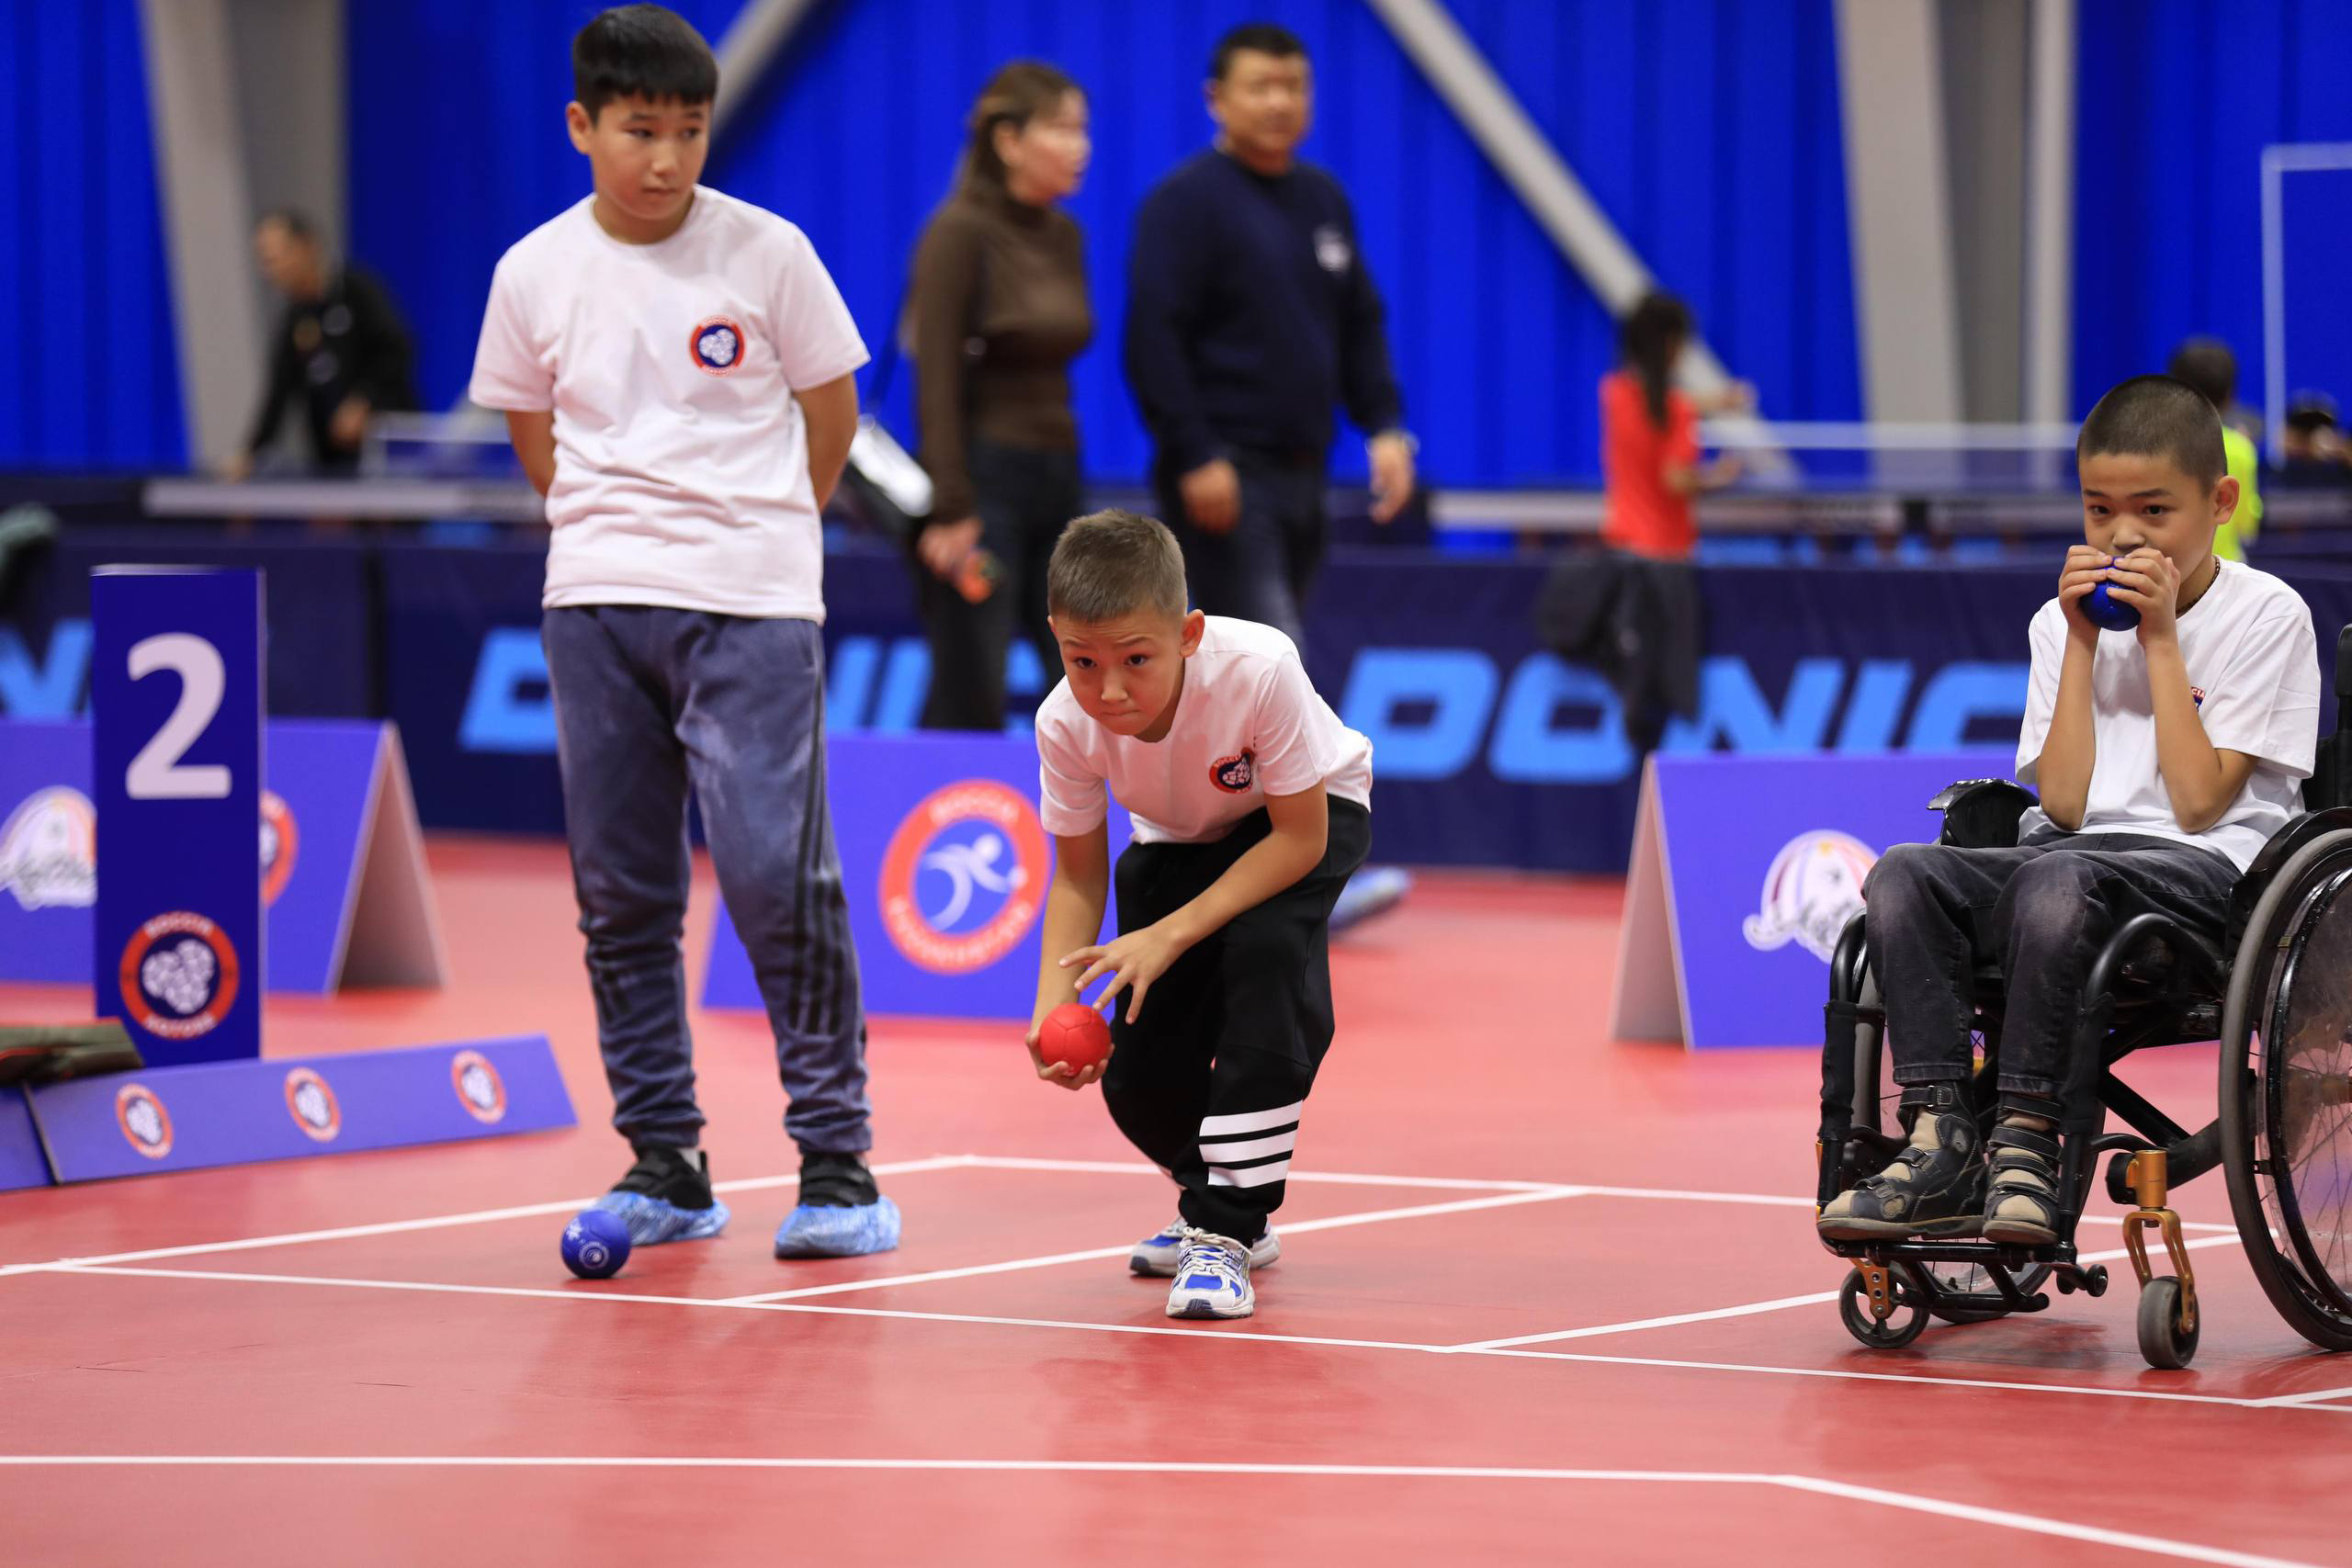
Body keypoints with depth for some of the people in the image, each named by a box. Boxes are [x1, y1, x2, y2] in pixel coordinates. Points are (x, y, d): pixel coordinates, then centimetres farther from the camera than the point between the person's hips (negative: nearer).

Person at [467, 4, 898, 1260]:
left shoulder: (767, 254, -3)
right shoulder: (536, 273, 3)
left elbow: (830, 413, 8)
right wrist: (611, 530, 11)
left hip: (751, 605, -3)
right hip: (593, 604, 3)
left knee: (778, 875, -10)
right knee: (619, 890, 5)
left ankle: (835, 1158, -3)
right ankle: (662, 1166, 13)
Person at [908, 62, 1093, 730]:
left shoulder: (1065, 237, 11)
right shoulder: (960, 233, -11)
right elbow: (936, 380, -16)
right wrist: (951, 513, -21)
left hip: (1055, 478, 8)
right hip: (984, 479, -8)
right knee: (968, 702, -4)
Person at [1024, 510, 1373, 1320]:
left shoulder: (1257, 669, -40)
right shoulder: (1066, 723, -29)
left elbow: (1299, 837, -29)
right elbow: (1078, 875, -13)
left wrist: (1170, 935, -34)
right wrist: (1053, 1008, -28)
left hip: (1308, 817, -3)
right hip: (1179, 843, 4)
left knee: (1263, 949, -34)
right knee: (1139, 1080, -7)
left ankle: (1225, 1229, -23)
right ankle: (1220, 1202, 28)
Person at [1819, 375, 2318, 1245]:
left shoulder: (2267, 616, -1)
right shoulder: (2062, 622, 13)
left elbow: (2198, 803, -10)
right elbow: (2064, 806, 1)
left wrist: (2160, 640, -8)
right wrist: (2082, 644, -1)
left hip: (2204, 870, -5)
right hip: (2079, 850, 5)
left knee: (2055, 877, -37)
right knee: (1903, 873, -22)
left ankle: (2026, 1141, -31)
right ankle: (1940, 1143, -27)